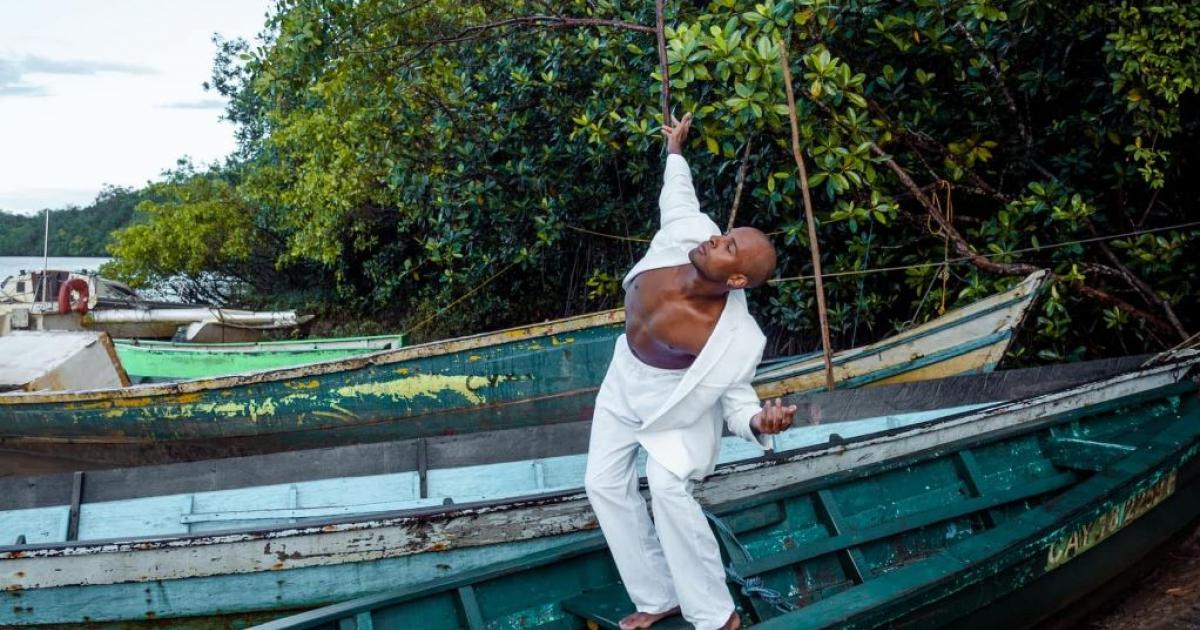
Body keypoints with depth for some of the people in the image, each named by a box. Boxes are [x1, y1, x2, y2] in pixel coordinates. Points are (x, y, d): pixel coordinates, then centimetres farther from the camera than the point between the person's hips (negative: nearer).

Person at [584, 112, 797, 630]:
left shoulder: (733, 337, -38)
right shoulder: (686, 235, -26)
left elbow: (734, 395, -25)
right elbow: (678, 196, -3)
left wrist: (759, 422, -48)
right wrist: (674, 150, 14)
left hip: (672, 406, -7)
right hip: (623, 388, 7)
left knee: (667, 489, -27)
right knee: (604, 484, 7)